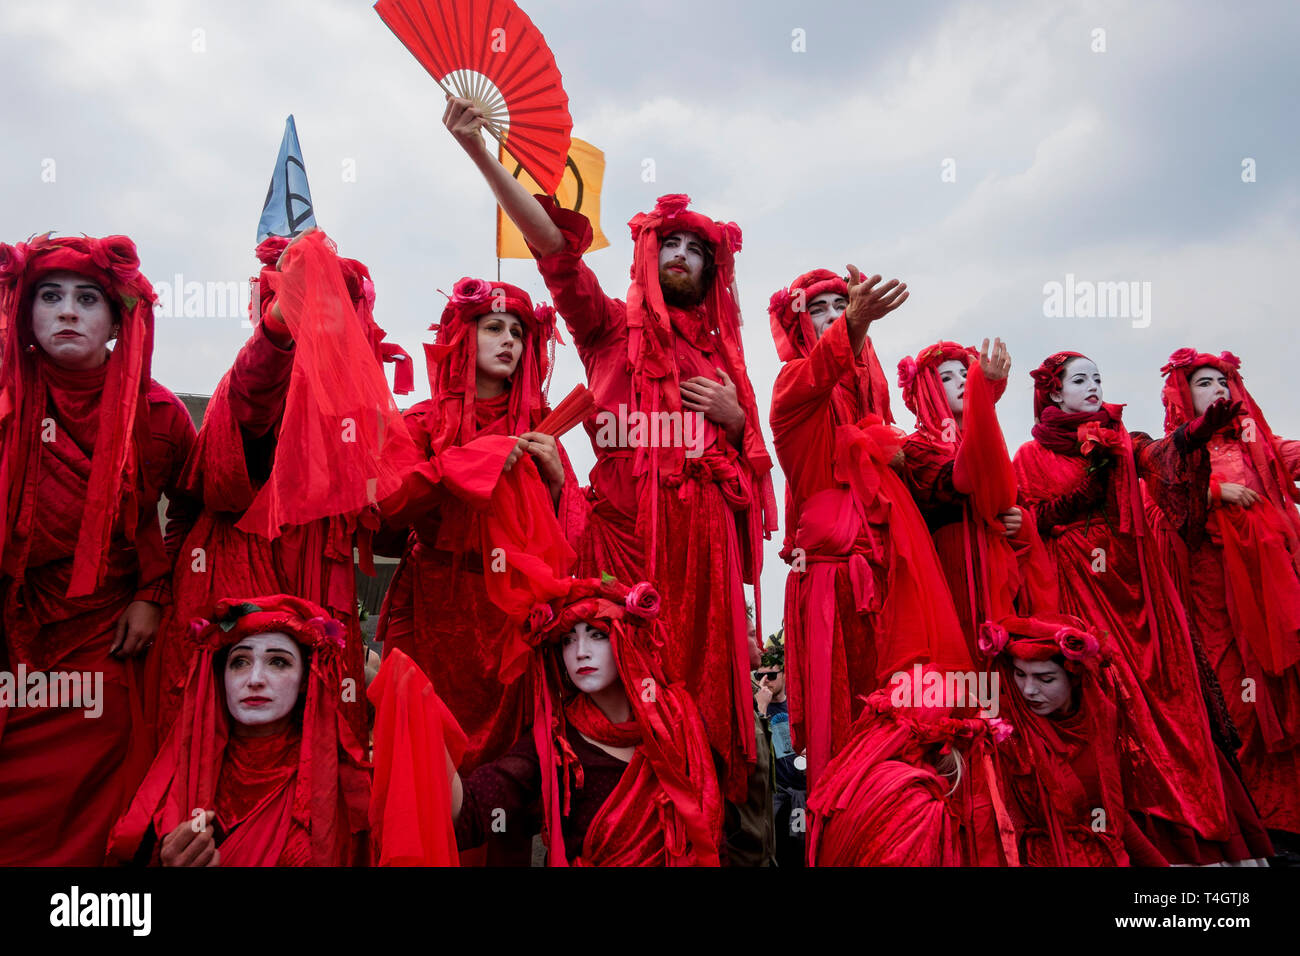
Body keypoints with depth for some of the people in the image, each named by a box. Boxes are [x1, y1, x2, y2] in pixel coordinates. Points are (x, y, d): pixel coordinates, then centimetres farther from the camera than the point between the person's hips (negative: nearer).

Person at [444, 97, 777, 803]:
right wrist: (479, 152, -10)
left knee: (701, 673, 1)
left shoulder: (719, 350, 21)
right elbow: (552, 243, -2)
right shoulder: (611, 326, 11)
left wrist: (733, 414, 2)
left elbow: (748, 452, 23)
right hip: (625, 525, -3)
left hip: (702, 532, 3)